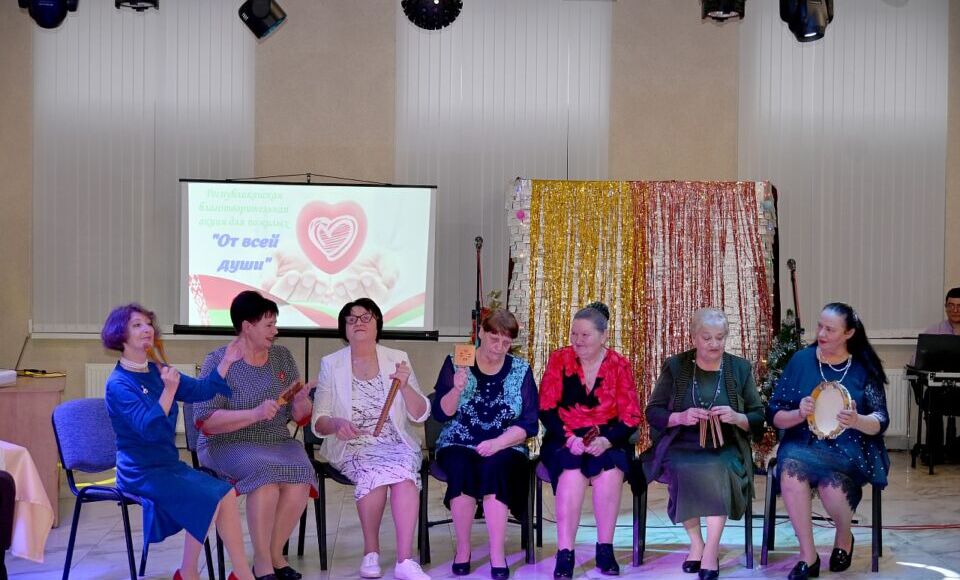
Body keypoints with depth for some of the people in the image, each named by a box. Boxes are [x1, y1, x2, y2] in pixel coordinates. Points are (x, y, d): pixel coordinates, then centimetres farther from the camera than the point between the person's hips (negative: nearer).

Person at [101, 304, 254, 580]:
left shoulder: (156, 372, 10)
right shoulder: (118, 383, -14)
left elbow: (199, 390, 10)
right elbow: (149, 428, -25)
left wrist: (226, 363, 0)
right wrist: (169, 390, -32)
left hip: (168, 464, 7)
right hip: (142, 472, -7)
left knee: (226, 494, -10)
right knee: (209, 498, -19)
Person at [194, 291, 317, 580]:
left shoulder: (282, 357, 9)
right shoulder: (218, 361, -6)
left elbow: (300, 418, 10)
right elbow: (206, 420, -15)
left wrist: (301, 402, -13)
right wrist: (254, 414, -25)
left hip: (278, 442, 4)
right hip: (228, 445, -4)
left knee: (300, 476, -27)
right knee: (265, 473, -34)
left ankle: (275, 553, -8)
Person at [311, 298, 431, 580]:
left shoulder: (397, 359, 7)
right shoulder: (331, 364, 5)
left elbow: (420, 415, 4)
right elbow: (318, 422, 2)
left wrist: (405, 386, -14)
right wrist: (336, 423, -20)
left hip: (396, 444, 1)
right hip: (352, 446, -1)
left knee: (403, 472, -33)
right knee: (375, 471, -34)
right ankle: (371, 551, -16)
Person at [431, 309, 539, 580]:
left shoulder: (521, 370, 3)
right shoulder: (455, 364, 3)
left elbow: (529, 424, -2)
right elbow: (441, 414, -4)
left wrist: (497, 443, -17)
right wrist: (457, 389, -22)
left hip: (504, 449, 0)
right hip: (458, 446, 0)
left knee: (494, 467, -33)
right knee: (462, 468, -33)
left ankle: (497, 555, -28)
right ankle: (462, 549, -18)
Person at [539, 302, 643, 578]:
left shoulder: (619, 364, 1)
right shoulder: (559, 359, 2)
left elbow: (630, 417, -3)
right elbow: (546, 409, -3)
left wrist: (606, 441, -21)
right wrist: (569, 438, -19)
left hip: (607, 440, 0)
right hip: (565, 439, 0)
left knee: (610, 471, -32)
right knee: (573, 472, -33)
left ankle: (605, 549, -18)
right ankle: (565, 553, -29)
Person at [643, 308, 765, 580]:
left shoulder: (740, 368, 8)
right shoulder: (675, 366, 5)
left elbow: (758, 419, 8)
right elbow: (652, 413, 5)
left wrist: (736, 418, -14)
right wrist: (680, 417, -15)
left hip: (725, 450, 0)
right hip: (682, 448, 0)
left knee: (718, 471, -33)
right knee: (687, 472, -33)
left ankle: (711, 550, -27)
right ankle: (696, 544, -15)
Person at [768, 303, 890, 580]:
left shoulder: (864, 367, 2)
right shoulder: (801, 360, 3)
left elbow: (880, 422, -2)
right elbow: (774, 415, 4)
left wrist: (857, 421, -23)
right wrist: (799, 414, -17)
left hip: (849, 448, -1)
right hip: (803, 443, 1)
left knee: (831, 480, -34)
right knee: (791, 467, -34)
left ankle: (844, 538, 2)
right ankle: (808, 556, -21)